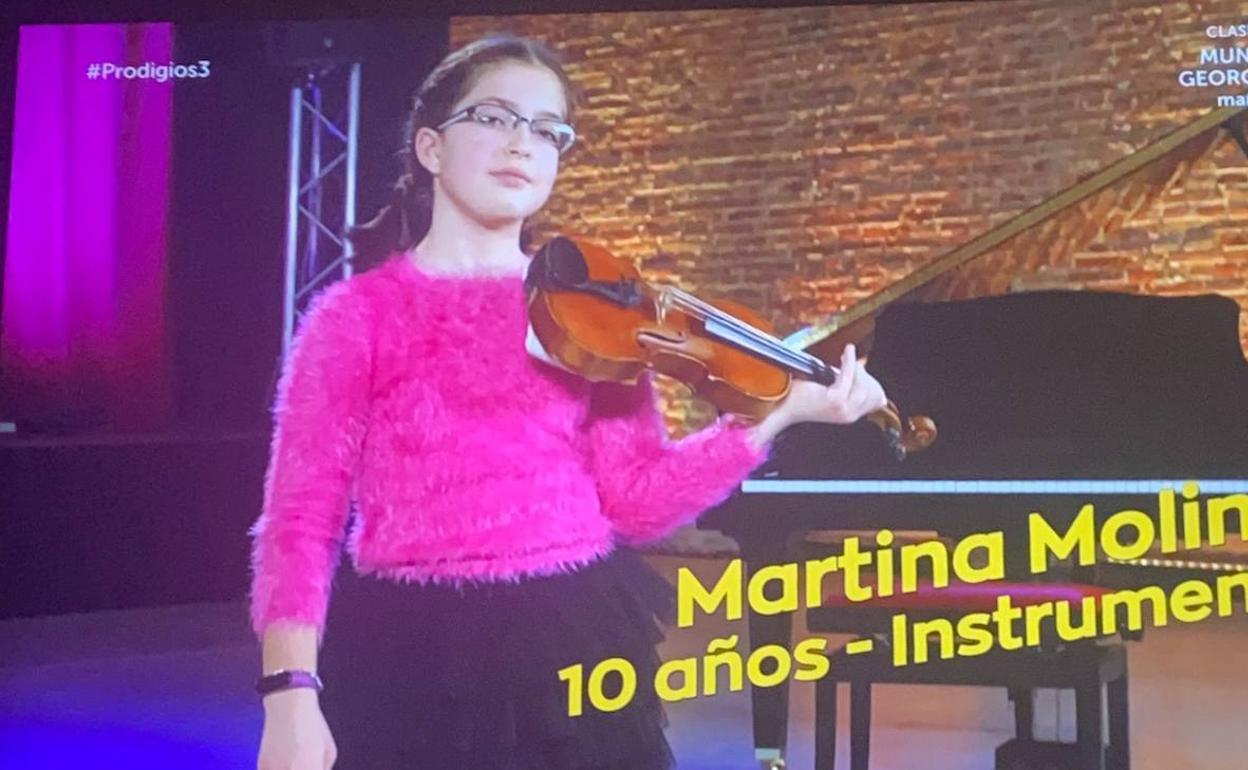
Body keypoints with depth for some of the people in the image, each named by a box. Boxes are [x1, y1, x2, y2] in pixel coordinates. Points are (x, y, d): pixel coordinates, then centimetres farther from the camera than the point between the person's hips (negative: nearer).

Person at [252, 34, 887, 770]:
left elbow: (638, 499, -2)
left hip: (574, 656, 3)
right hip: (408, 667, -2)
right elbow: (302, 517, -6)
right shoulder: (357, 315, -1)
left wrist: (778, 410, -11)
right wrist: (291, 694, -17)